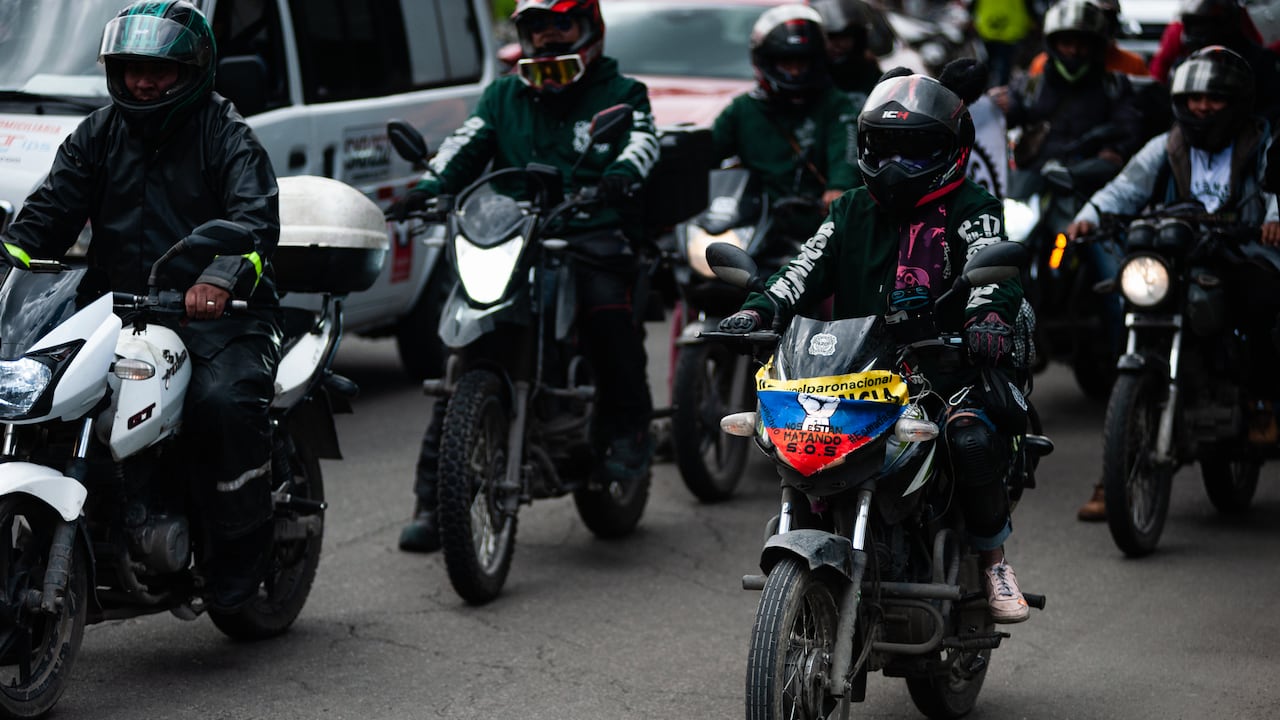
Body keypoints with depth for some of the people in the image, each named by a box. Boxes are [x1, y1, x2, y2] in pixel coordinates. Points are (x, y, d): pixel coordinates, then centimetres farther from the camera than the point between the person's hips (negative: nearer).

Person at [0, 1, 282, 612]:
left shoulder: (225, 133, -2)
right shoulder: (99, 135, 14)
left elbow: (256, 218, -17)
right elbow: (49, 211, 8)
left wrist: (220, 279, -38)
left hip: (219, 312, -5)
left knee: (223, 403, -33)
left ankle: (241, 551, -14)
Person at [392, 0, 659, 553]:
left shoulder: (619, 93, 15)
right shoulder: (503, 96, 24)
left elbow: (641, 136, -5)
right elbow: (466, 145, 8)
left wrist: (622, 172, -30)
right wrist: (430, 187, -13)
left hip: (592, 233, -3)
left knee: (605, 302, -37)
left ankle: (627, 426, -16)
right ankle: (431, 499, -11)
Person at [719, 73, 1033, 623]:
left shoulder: (969, 210, 6)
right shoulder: (852, 212, 21)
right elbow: (807, 268, 8)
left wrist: (989, 313, -36)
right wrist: (758, 310, -12)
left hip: (949, 373, -4)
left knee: (972, 441, -33)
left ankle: (992, 557, -7)